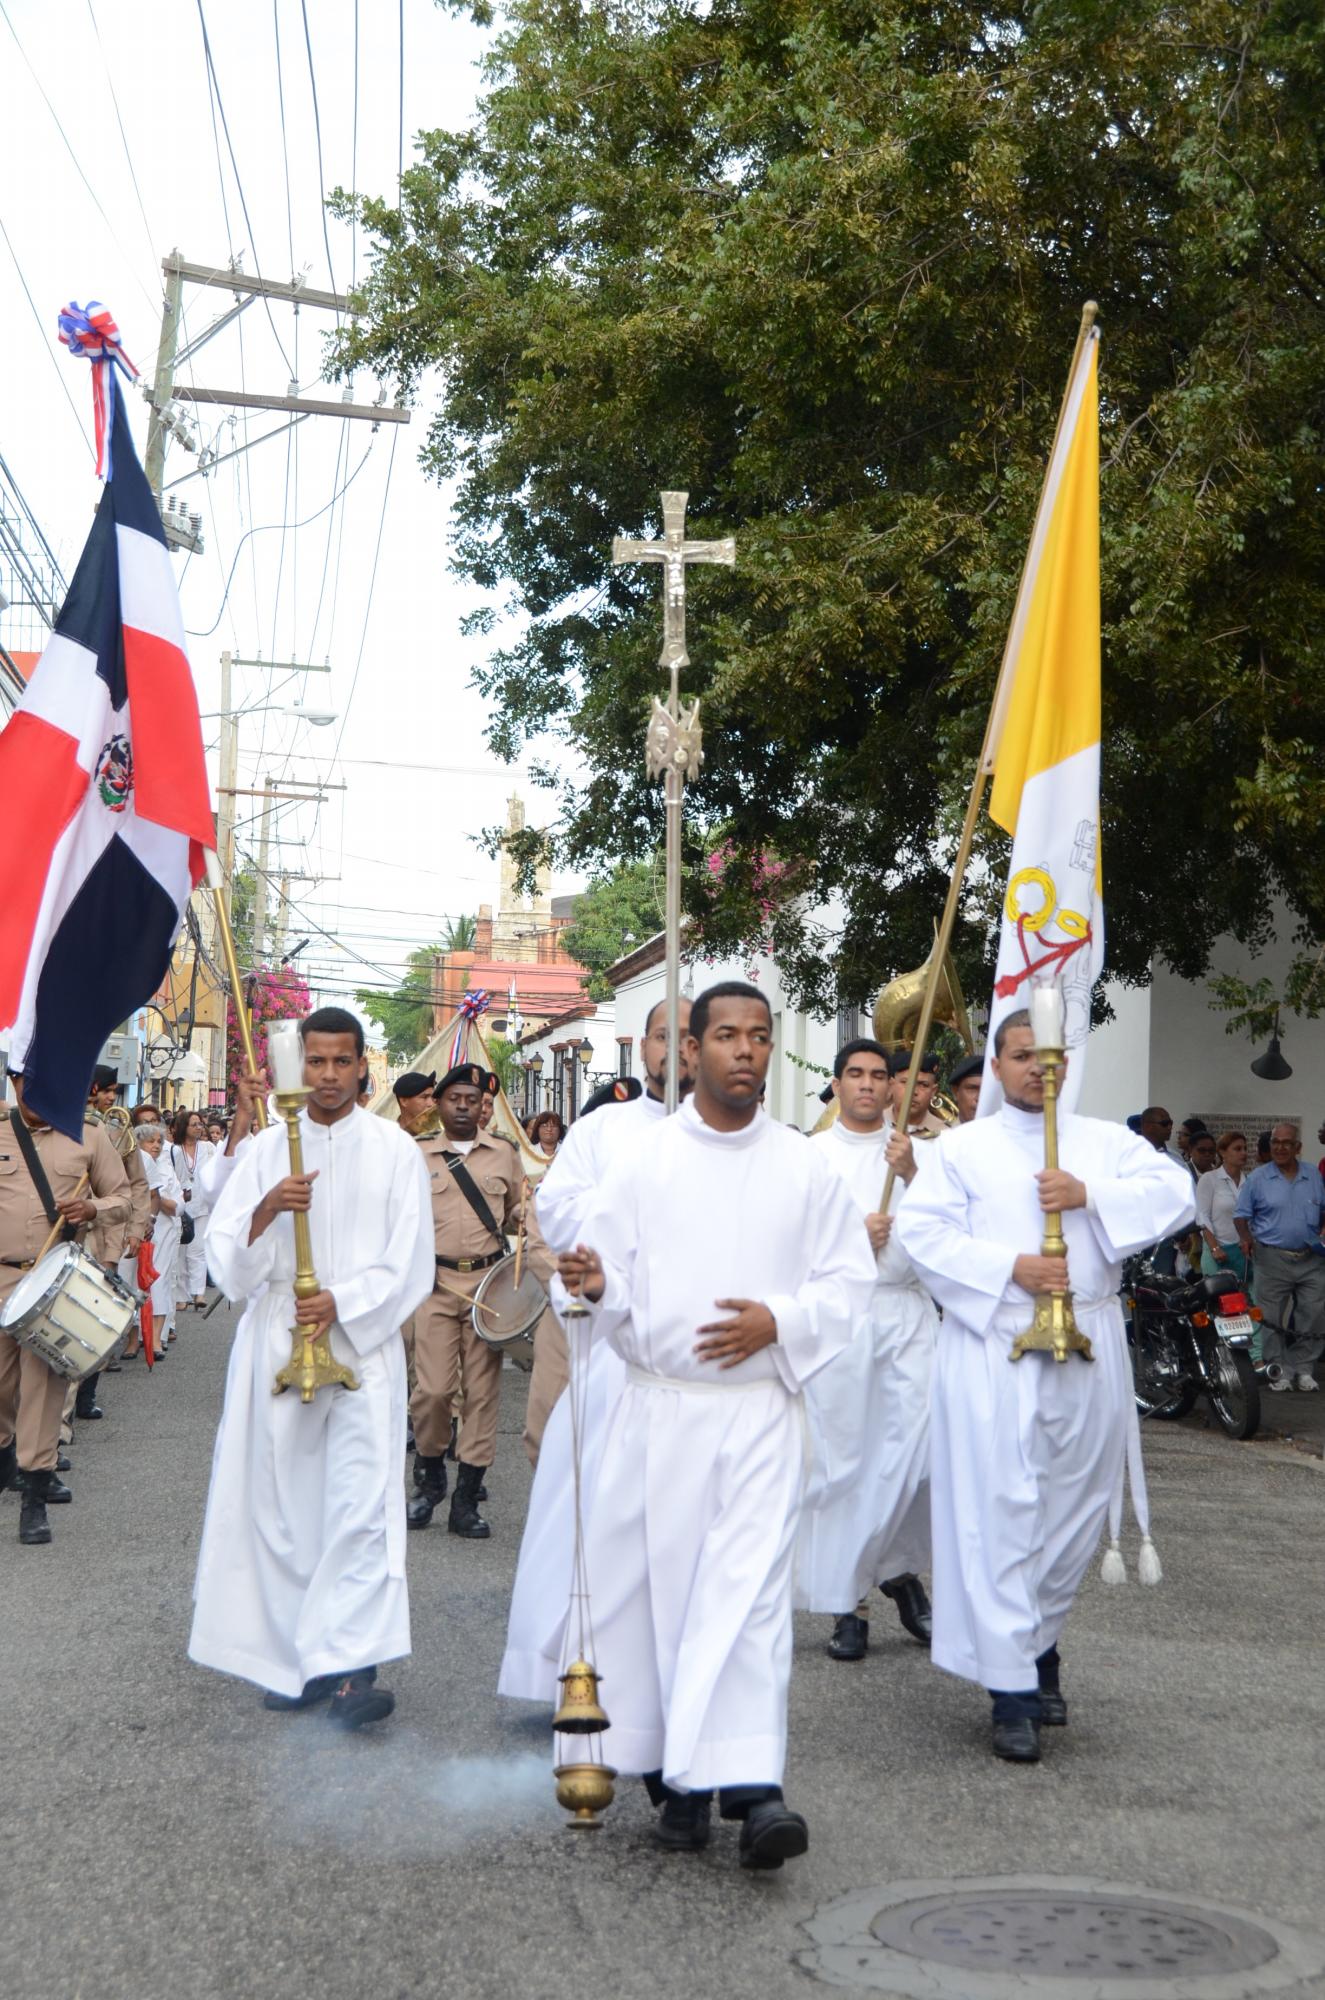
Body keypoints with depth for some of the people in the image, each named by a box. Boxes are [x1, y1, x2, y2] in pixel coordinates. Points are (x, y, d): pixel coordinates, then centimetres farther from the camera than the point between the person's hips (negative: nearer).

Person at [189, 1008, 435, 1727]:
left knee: (360, 1502, -13)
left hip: (362, 1343, -2)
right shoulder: (265, 1148, 9)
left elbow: (409, 1263, 1)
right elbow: (226, 1257, 3)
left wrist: (341, 1302, -13)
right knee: (281, 1503, 3)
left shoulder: (394, 1150, 4)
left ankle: (350, 1666, -15)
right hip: (275, 1342, 2)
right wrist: (266, 1208, -16)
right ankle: (293, 1660, 12)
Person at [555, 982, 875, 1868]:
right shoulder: (644, 1162, 4)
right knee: (656, 1585, 4)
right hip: (658, 1408, 1)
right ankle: (675, 1772, 18)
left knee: (750, 1589, -9)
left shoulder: (807, 1167, 4)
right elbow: (617, 1288, 5)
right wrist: (598, 1286, -18)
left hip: (760, 1408, -1)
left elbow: (851, 1282, 5)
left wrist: (779, 1321, -12)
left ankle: (750, 1780, -11)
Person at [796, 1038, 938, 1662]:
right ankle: (846, 1602, 9)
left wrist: (911, 1175, -13)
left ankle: (901, 1568, 16)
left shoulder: (915, 1151, 12)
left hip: (906, 1312, 1)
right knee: (842, 1461, 0)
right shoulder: (812, 1154, 9)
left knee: (922, 1452, -9)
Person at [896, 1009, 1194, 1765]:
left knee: (1076, 1505, 9)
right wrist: (1010, 1268, -14)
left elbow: (1175, 1192, 1)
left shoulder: (1107, 1142, 13)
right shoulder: (960, 1148, 6)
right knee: (999, 1510, -7)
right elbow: (921, 1228, -4)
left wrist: (1090, 1195, -13)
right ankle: (1011, 1689, -3)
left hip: (1088, 1353, 3)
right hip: (994, 1346, -3)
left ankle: (1040, 1642, 31)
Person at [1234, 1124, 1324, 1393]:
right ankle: (1279, 1370, 7)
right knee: (1273, 1319, -1)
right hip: (1273, 1259, -2)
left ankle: (1303, 1368, 11)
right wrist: (1245, 1237, -14)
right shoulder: (1257, 1179, 2)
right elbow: (1241, 1213, 3)